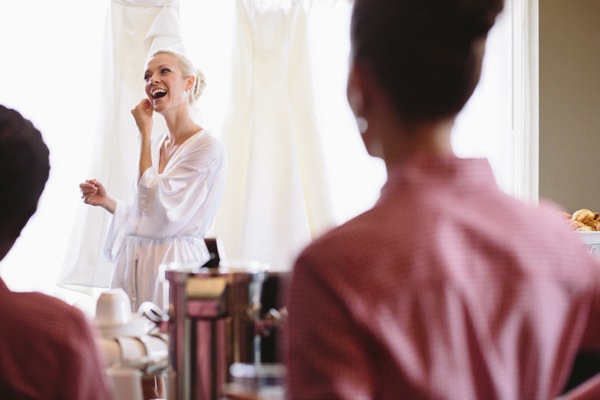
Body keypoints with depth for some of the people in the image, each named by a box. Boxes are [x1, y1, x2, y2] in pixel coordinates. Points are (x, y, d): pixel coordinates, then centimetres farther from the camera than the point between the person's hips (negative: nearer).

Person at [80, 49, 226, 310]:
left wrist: (145, 132, -9)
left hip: (175, 264, -7)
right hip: (133, 261, 7)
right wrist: (107, 202, 2)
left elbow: (155, 203, -16)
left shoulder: (208, 146, -10)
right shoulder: (155, 144, 12)